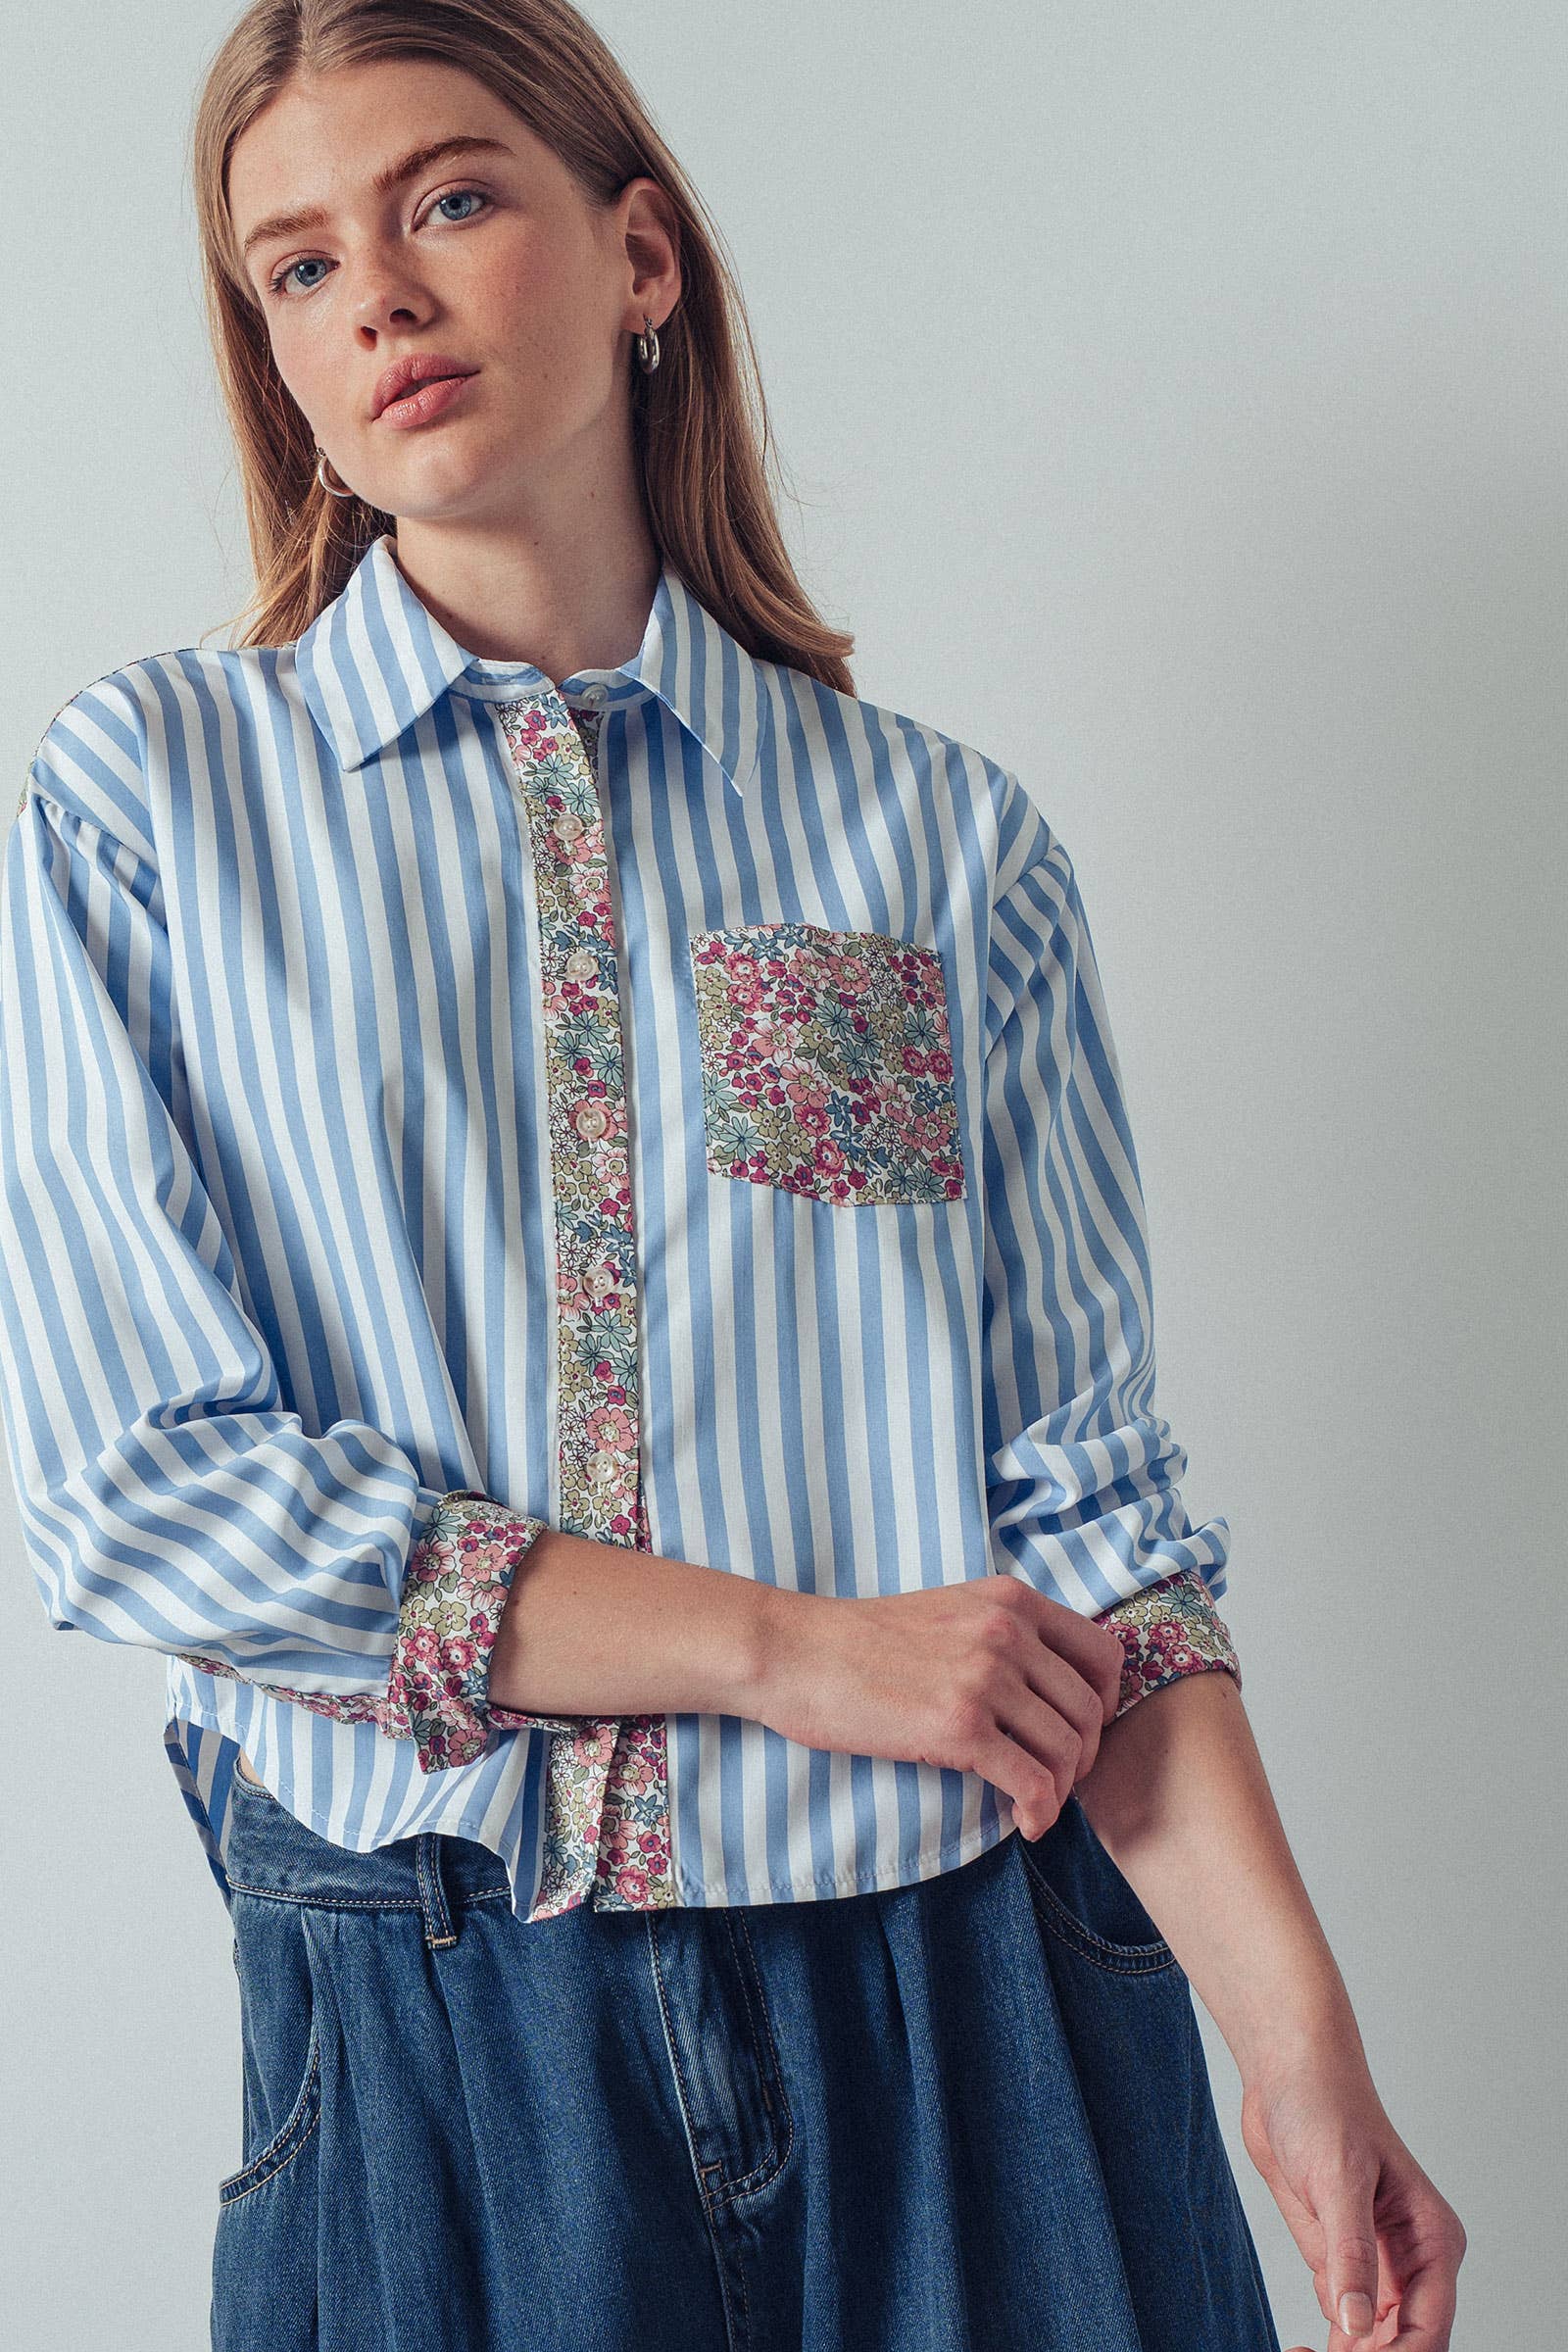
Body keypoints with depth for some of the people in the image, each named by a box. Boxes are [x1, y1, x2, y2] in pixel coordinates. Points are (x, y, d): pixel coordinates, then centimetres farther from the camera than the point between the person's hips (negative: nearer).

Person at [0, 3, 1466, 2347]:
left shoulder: (942, 838, 1)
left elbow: (1082, 1495, 0)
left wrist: (1297, 2037, -12)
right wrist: (798, 1648, -13)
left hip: (959, 2008, 1)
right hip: (438, 2038, -1)